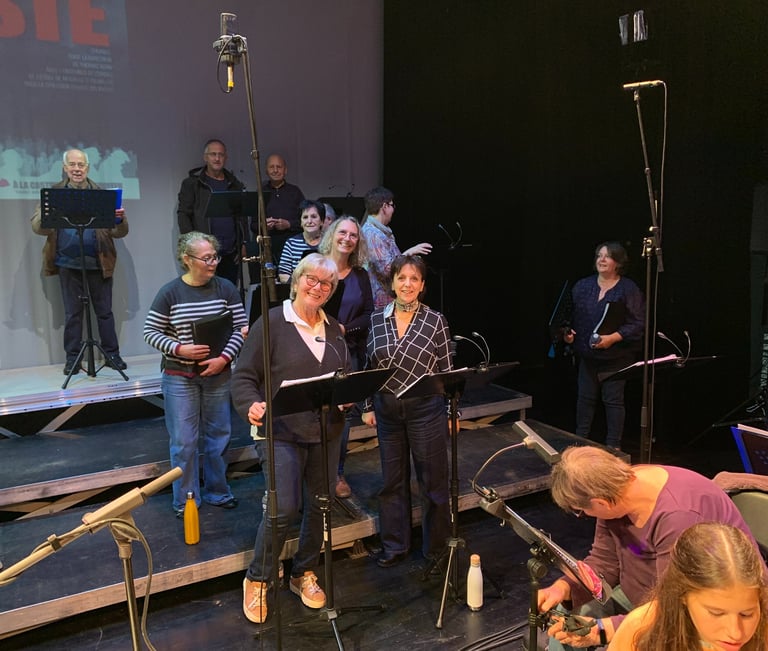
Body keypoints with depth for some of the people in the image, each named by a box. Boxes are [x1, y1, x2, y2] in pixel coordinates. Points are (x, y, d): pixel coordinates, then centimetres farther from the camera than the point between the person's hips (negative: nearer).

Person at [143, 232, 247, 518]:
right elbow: (151, 332, -3)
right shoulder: (170, 292, -8)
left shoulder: (226, 289, -4)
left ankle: (217, 492, 32)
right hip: (180, 376, -2)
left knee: (219, 435, 13)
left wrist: (224, 358, -14)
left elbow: (240, 328, -1)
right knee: (183, 440, 5)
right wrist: (180, 349, -17)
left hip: (218, 374, 2)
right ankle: (186, 500, 22)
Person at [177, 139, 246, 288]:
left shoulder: (235, 184, 16)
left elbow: (243, 216, 17)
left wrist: (244, 244, 8)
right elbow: (183, 214, 0)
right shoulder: (192, 183, 5)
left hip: (230, 253, 4)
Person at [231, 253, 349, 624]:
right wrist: (251, 406, -27)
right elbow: (244, 377, -8)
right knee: (284, 509, -11)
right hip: (281, 432, -5)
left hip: (326, 432, 6)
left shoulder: (334, 329, 10)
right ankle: (257, 580, 15)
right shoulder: (271, 323, -7)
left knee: (321, 504, 12)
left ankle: (304, 574, 35)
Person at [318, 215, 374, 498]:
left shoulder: (360, 275, 7)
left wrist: (344, 329, -9)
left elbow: (369, 314, 5)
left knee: (344, 411, 8)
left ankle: (337, 472, 24)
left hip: (349, 352, 3)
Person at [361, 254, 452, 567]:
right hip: (387, 410, 3)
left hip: (426, 409, -3)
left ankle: (436, 547, 27)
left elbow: (447, 370, -2)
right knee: (392, 479, 14)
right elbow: (371, 366, 8)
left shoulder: (435, 321, -6)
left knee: (432, 479, 8)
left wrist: (451, 412, -2)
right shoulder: (377, 318, 3)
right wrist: (368, 407, 8)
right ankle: (395, 545, 31)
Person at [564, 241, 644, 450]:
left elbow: (638, 323, -10)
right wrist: (568, 332, -8)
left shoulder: (629, 289, -6)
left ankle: (614, 446, 17)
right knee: (585, 397, 11)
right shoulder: (583, 286, 6)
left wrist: (613, 338, -21)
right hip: (587, 355, 4)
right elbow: (570, 315, 10)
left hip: (616, 357, -4)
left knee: (613, 400, 4)